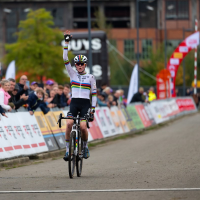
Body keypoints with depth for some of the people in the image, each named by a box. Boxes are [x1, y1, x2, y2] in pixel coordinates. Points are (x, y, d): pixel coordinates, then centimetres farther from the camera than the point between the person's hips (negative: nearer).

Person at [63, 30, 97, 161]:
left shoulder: (91, 77, 7)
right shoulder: (73, 74, 10)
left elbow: (94, 94, 8)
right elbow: (65, 59, 1)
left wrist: (93, 110, 0)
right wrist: (67, 43, -6)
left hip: (85, 103, -1)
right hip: (74, 102, 1)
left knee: (83, 127, -19)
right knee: (69, 124, -21)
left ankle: (85, 146, 7)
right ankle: (68, 149, -12)